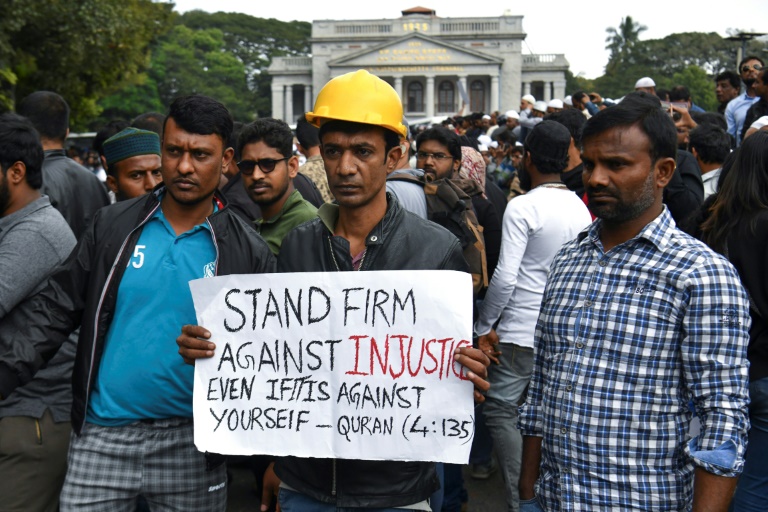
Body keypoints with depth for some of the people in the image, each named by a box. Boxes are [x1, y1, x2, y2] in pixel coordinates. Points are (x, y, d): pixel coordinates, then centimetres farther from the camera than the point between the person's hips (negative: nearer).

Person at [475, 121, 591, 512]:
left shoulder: (522, 207, -13)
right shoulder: (580, 209, 7)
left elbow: (505, 277, -17)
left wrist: (483, 327, -8)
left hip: (521, 332, -7)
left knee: (501, 409, 2)